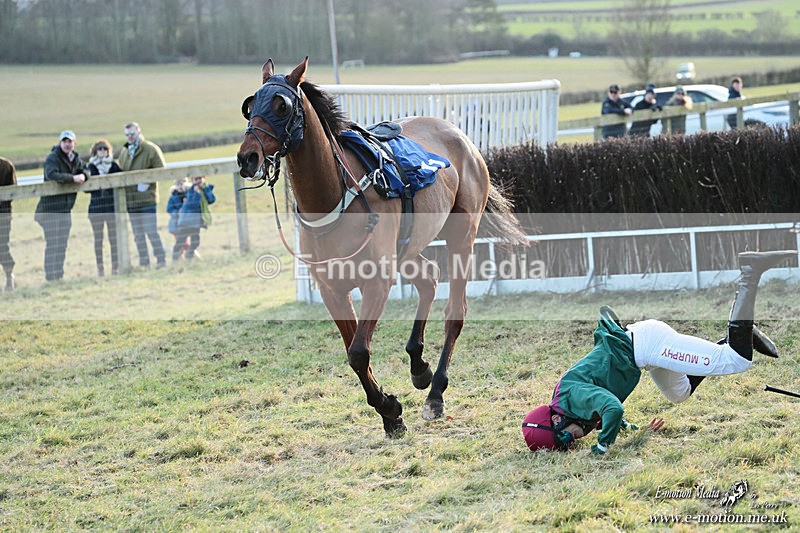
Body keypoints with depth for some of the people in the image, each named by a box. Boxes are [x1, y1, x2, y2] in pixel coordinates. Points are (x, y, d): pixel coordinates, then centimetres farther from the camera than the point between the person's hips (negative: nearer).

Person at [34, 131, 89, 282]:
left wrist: (83, 175, -4)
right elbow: (51, 174, -28)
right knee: (52, 245, -8)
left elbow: (86, 169, 21)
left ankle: (59, 276, 20)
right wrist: (73, 178, -27)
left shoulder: (75, 159, 11)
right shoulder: (52, 158, -12)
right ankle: (51, 277, -6)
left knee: (62, 245, 13)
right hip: (51, 208, -8)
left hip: (66, 208, 8)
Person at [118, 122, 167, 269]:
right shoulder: (124, 152, 14)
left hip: (147, 199, -7)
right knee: (138, 234, 10)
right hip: (130, 200, 7)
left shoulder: (151, 149, -5)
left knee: (151, 231, -11)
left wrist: (147, 181, -17)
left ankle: (161, 260, -6)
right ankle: (143, 263, 16)